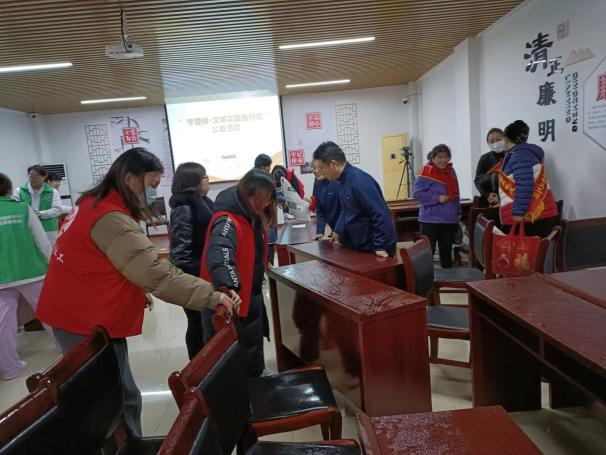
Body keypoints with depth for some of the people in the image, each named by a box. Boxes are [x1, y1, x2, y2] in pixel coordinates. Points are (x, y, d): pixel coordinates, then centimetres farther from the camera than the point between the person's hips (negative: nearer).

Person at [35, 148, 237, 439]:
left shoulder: (94, 203, 8)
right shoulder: (111, 219, -24)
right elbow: (159, 274, -30)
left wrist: (136, 292, 9)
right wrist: (212, 296, -30)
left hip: (76, 312, 10)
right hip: (87, 322, -10)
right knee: (122, 400, -2)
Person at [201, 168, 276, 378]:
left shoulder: (253, 216, 2)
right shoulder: (227, 220, -27)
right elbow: (219, 253, -47)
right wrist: (229, 286, -60)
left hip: (251, 296, 9)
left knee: (254, 350, 28)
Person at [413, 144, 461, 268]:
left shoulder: (451, 171, 10)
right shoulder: (427, 172, -12)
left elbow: (455, 194, 19)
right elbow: (417, 193, -18)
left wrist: (458, 211, 18)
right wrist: (437, 199, -21)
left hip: (449, 220, 7)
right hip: (431, 220, -7)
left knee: (446, 250, 17)